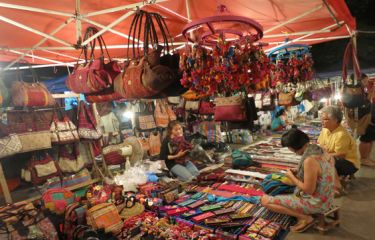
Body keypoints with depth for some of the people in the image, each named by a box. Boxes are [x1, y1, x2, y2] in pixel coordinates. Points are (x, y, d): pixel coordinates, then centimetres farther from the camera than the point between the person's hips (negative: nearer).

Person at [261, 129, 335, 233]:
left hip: (315, 203, -9)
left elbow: (309, 190, -22)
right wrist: (298, 172, 7)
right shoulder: (320, 150, -1)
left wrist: (291, 176, -9)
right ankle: (303, 213, 13)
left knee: (265, 200, -9)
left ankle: (304, 218, -4)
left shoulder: (309, 160, -29)